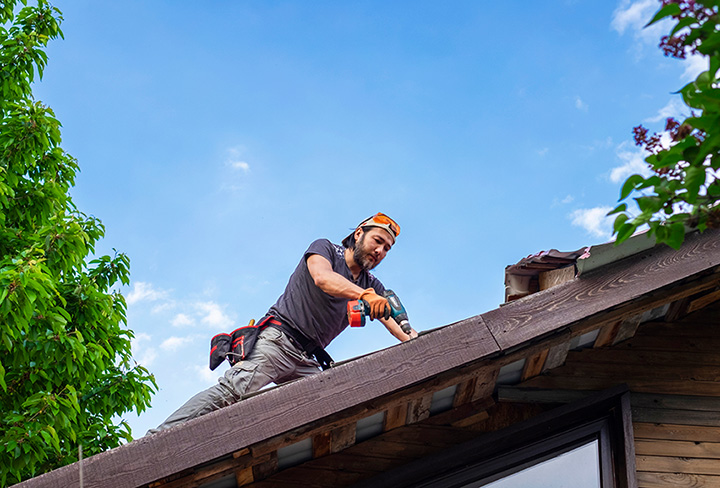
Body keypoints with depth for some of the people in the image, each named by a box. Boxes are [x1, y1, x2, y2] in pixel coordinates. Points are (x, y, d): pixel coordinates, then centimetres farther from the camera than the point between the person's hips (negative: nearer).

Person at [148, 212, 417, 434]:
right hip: (278, 339, -7)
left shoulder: (372, 287, 22)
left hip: (307, 361, 7)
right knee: (234, 390, -26)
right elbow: (322, 277, -17)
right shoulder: (324, 248, 6)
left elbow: (396, 323, 10)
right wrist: (364, 294, -33)